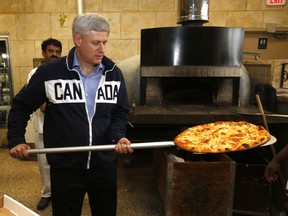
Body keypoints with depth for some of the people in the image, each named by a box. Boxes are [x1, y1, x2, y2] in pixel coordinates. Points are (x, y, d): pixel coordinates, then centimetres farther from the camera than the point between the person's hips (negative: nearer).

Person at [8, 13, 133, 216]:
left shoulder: (114, 73, -2)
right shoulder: (50, 72, -9)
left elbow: (121, 111, 5)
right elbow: (21, 106, 4)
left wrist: (119, 136, -12)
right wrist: (16, 140, -2)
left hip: (105, 165, 3)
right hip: (65, 168, -2)